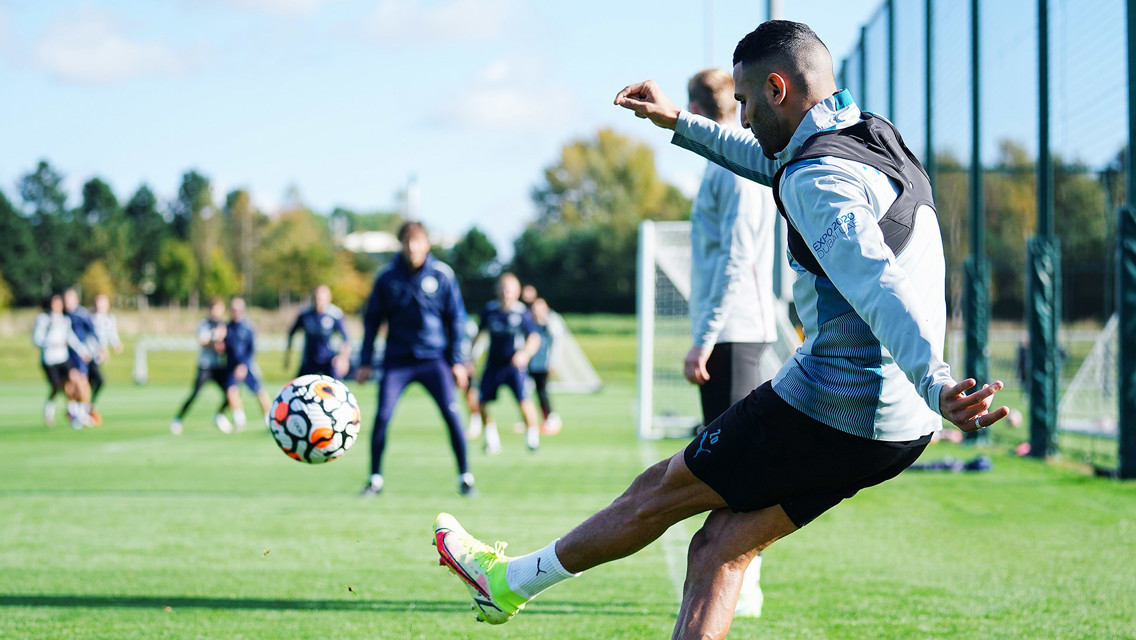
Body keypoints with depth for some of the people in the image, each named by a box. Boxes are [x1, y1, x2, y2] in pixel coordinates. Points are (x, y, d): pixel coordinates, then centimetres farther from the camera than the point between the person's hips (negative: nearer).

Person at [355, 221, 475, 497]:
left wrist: (457, 360, 0)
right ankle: (375, 479, 6)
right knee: (382, 417, -10)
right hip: (397, 360, 1)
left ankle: (465, 478, 4)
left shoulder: (442, 275, -1)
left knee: (452, 415, -10)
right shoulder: (388, 278, 0)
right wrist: (365, 362, 5)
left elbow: (456, 319, 5)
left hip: (434, 359, 0)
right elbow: (372, 320, 8)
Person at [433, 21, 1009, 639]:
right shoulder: (874, 137, 14)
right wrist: (680, 123, 40)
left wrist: (936, 385, -47)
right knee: (718, 549, 11)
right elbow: (769, 163, 34)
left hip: (826, 406, -8)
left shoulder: (818, 179, -17)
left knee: (659, 491, 11)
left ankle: (510, 581, 29)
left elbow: (879, 289, -34)